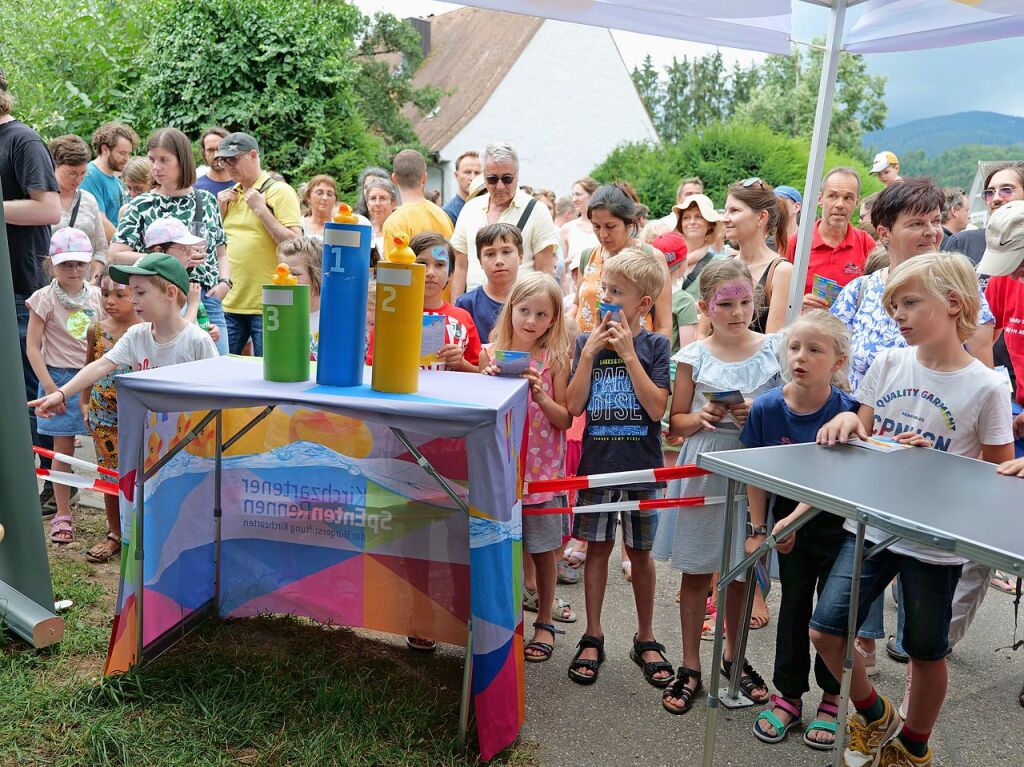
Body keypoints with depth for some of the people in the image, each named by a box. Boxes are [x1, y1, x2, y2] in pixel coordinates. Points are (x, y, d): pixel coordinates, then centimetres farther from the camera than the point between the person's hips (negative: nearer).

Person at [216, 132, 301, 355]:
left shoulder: (280, 191, -5)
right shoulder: (229, 195, 14)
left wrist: (261, 209, -15)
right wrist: (219, 209, 5)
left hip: (266, 305, -6)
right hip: (229, 303, 6)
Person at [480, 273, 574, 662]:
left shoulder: (554, 359, -4)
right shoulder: (490, 353, 1)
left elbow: (565, 420, -5)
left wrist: (540, 395, -21)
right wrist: (488, 382, -13)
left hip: (541, 470, -1)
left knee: (542, 550, 9)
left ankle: (544, 622, 27)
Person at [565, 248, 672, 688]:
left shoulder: (655, 346, -4)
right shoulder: (587, 342, 1)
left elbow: (657, 408, -15)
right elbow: (574, 406, -7)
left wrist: (628, 354, -17)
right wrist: (590, 352, -13)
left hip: (641, 466, -1)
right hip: (596, 463, 2)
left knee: (639, 552, 11)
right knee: (597, 548, 10)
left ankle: (645, 638, 27)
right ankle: (592, 638, 23)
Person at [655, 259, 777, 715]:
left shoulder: (774, 350, -1)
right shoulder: (694, 357, -2)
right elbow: (676, 423, 4)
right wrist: (701, 416, -17)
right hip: (703, 469, -1)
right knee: (696, 569, 7)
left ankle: (734, 656, 34)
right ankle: (690, 665, 21)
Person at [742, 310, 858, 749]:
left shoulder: (846, 411, -21)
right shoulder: (767, 407, -13)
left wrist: (792, 520, -33)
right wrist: (758, 529, -3)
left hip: (838, 521, -2)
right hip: (787, 520, 2)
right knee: (793, 606, 13)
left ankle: (831, 698, 27)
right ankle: (788, 697, 26)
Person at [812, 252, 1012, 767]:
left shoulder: (985, 388, -11)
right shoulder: (887, 365, 0)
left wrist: (933, 458, -19)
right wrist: (848, 420, -15)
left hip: (936, 541, -3)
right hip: (872, 524, 3)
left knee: (926, 650, 13)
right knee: (824, 631, -2)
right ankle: (874, 714, 27)